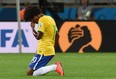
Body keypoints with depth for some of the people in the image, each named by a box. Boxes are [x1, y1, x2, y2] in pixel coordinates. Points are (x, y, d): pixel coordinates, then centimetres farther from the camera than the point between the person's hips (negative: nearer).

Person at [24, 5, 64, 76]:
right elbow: (57, 35, 21)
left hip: (43, 52, -10)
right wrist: (53, 47, 27)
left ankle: (55, 67, -20)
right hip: (51, 50, 10)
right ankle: (56, 66, 0)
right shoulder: (50, 19, 17)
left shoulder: (42, 20, -11)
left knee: (30, 73, -14)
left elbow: (38, 36, -17)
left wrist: (32, 28, -3)